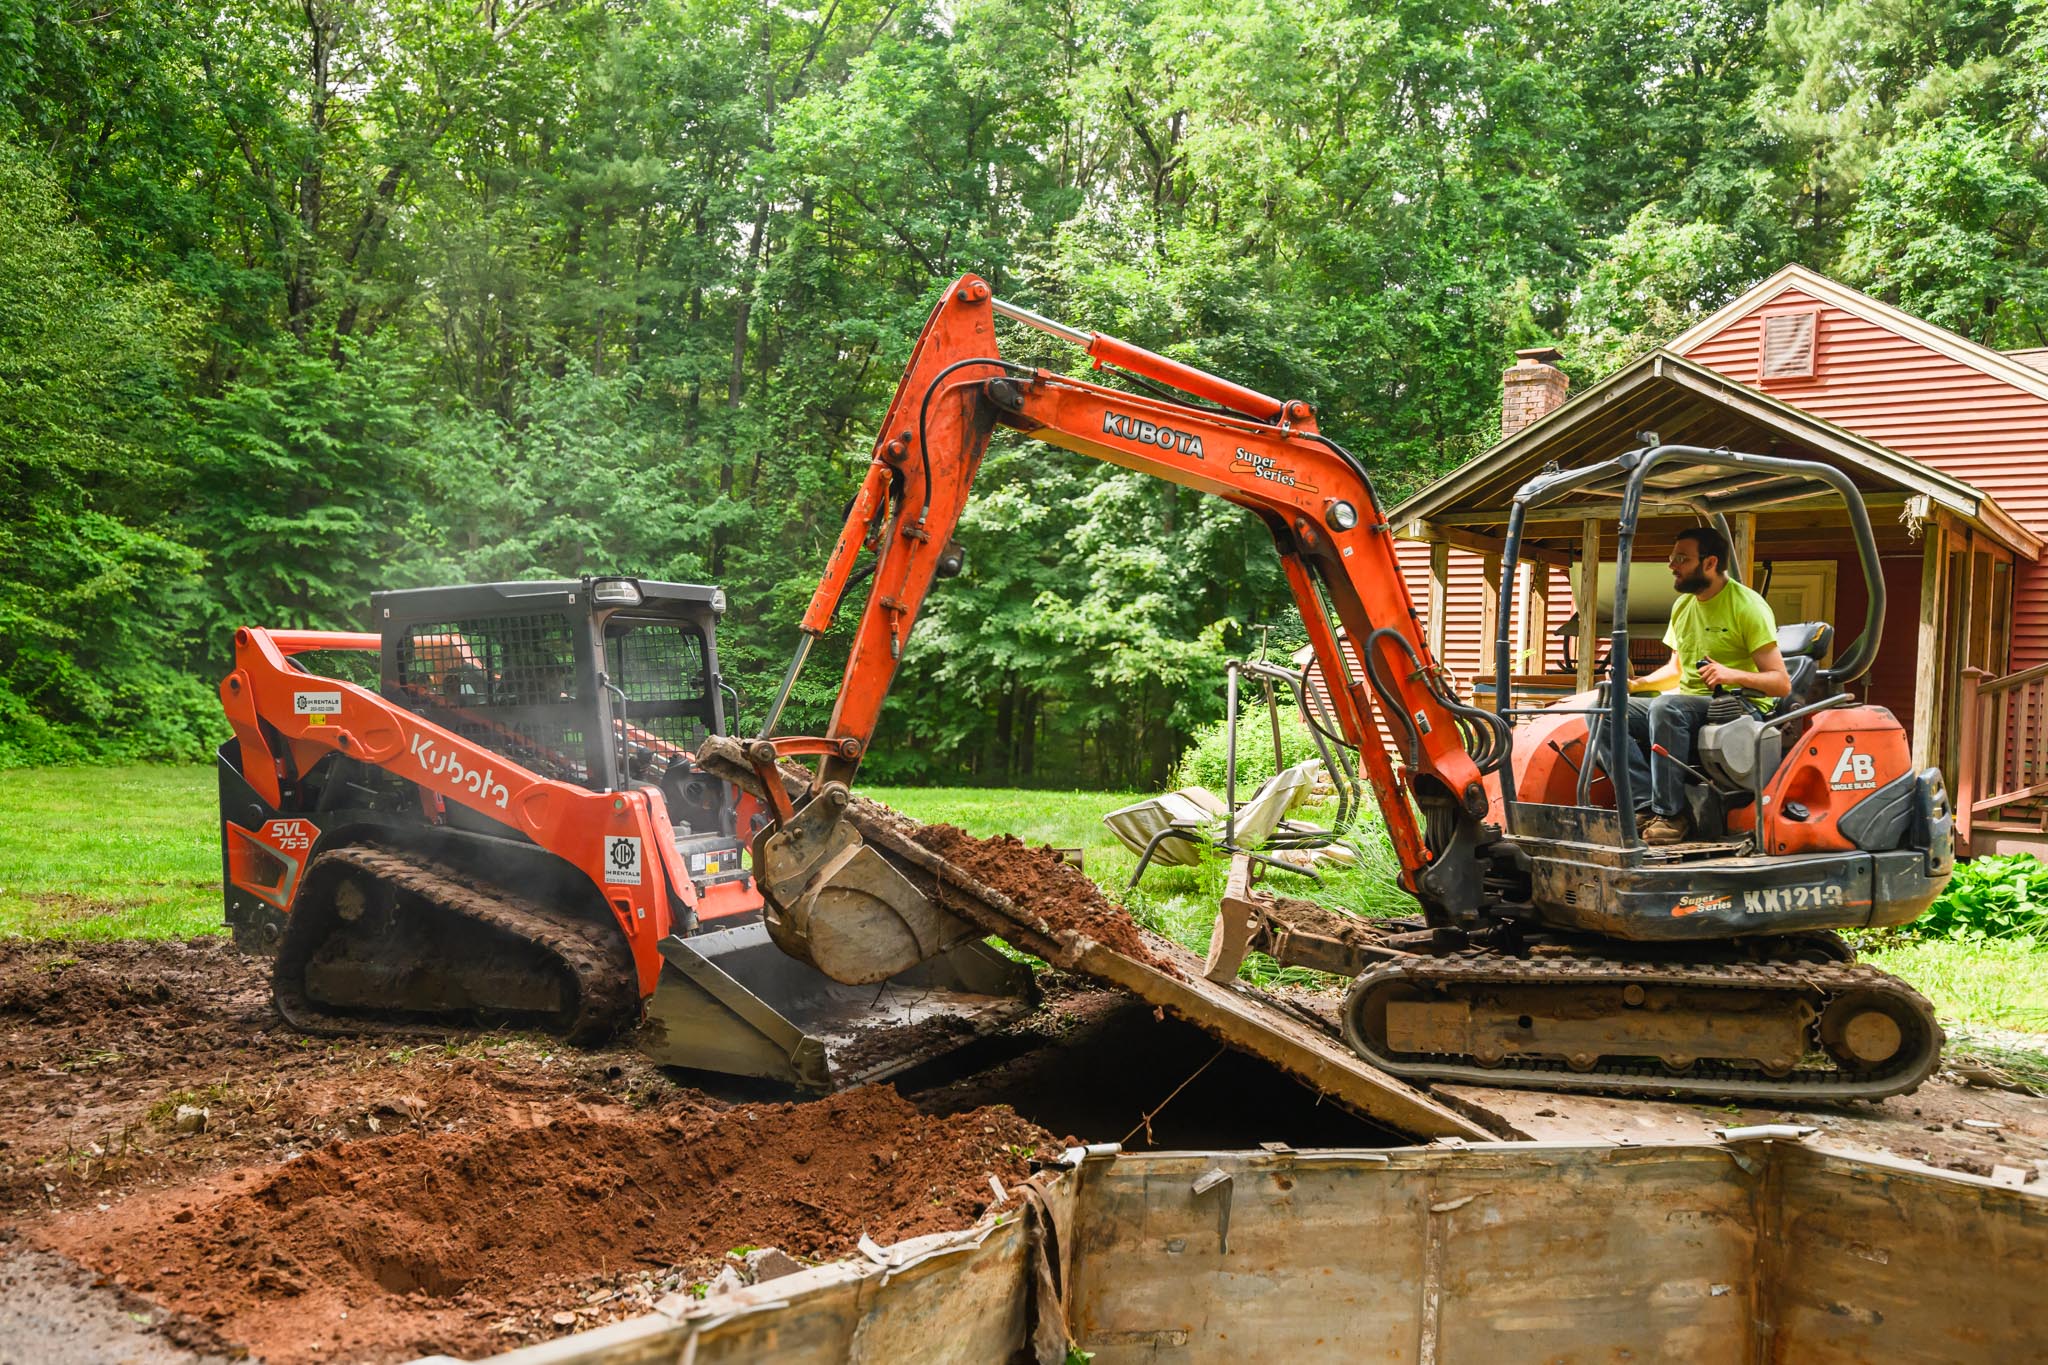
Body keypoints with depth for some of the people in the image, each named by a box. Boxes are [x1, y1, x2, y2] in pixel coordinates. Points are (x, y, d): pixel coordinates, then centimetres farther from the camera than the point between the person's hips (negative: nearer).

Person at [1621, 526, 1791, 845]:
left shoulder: (1747, 606, -8)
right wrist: (1636, 683, 9)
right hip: (1689, 704, 8)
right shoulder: (1683, 605, 14)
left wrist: (1734, 675, -29)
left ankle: (1670, 815, -28)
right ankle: (1650, 807, -27)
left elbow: (1781, 683, -11)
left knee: (1665, 706, -37)